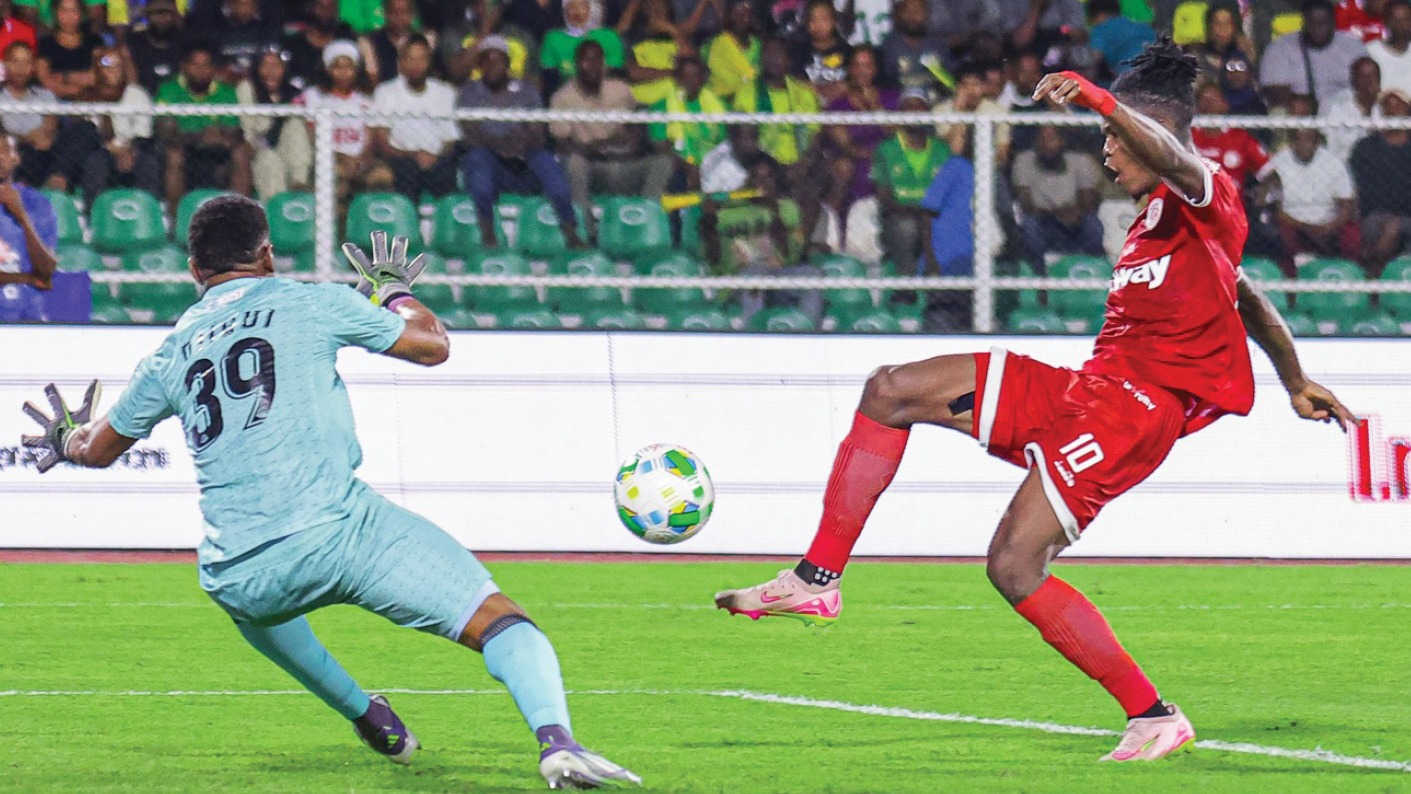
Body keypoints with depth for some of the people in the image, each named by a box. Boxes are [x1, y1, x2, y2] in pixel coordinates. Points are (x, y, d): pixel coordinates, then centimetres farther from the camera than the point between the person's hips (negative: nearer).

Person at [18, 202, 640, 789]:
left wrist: (68, 441, 56)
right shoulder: (311, 304, 7)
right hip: (338, 532, -4)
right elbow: (432, 346, 16)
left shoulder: (170, 353, 18)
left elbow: (98, 449, 32)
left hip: (237, 579, 4)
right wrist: (395, 290, 36)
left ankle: (365, 716, 39)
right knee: (498, 621, -5)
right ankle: (555, 740, -32)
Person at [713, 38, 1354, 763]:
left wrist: (1098, 99, -50)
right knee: (892, 391, 2)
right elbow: (1245, 298, 35)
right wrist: (1298, 384, 47)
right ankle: (818, 582, 3)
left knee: (1014, 566, -21)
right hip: (1080, 388, 10)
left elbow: (1171, 159, -33)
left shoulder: (1204, 197, -7)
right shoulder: (1154, 218, 22)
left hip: (1133, 405, -10)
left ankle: (1154, 717, -12)